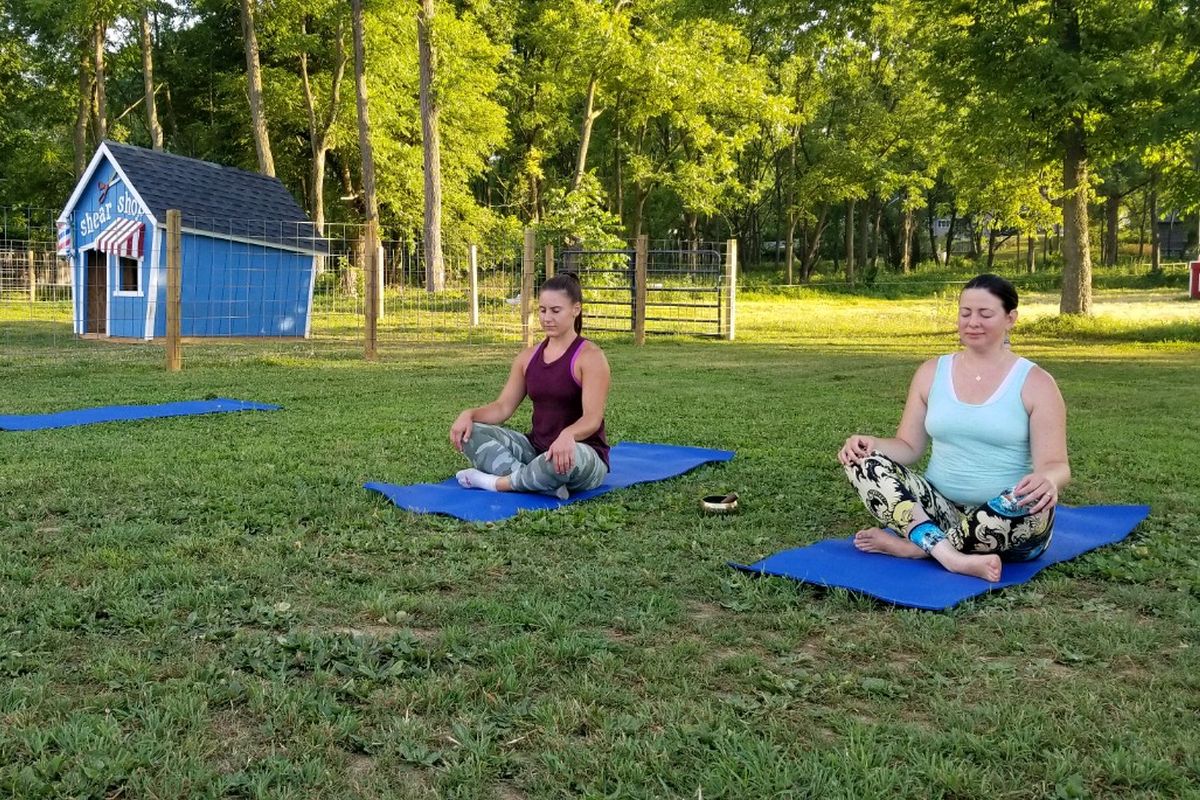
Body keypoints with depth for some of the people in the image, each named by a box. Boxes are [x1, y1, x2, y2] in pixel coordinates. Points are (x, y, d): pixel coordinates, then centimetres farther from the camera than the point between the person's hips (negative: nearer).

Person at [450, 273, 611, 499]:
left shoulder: (590, 357, -11)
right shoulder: (529, 357, 8)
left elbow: (592, 418, -22)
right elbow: (503, 407, 6)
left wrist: (568, 435, -45)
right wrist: (469, 414, -16)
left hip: (583, 453, -6)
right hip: (537, 449, 6)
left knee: (566, 457, -43)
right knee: (468, 432, -12)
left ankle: (498, 482, -17)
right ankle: (545, 485, -28)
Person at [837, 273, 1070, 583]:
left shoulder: (1035, 383, -1)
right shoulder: (931, 372, 9)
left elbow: (1056, 465, -7)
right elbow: (909, 447, 8)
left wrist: (1047, 480, -33)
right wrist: (871, 444, -15)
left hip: (1004, 524, -3)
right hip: (940, 510, 3)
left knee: (1034, 506, -38)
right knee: (862, 461, -20)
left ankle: (909, 544, -23)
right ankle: (952, 557, -36)